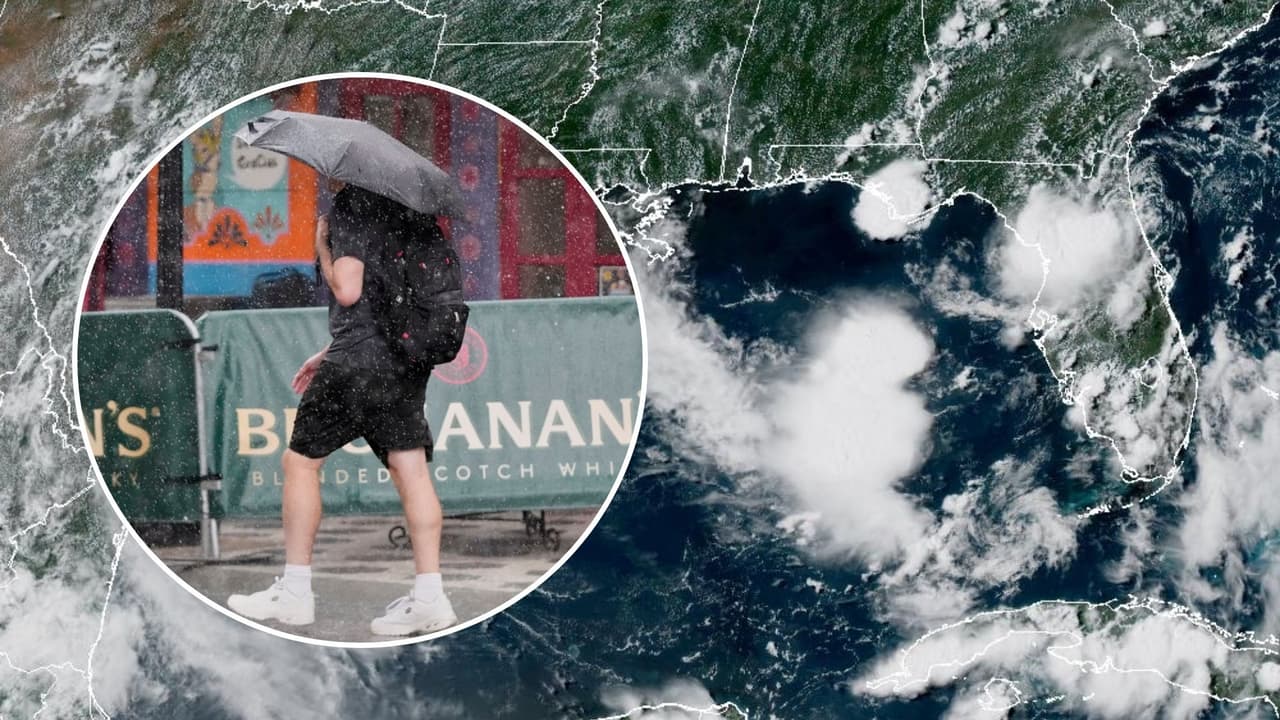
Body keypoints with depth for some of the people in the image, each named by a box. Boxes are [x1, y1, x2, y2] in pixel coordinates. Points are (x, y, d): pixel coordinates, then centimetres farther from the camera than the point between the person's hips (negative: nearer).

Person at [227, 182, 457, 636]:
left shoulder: (351, 202, -10)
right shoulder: (400, 202, 16)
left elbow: (348, 290, -18)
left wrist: (322, 249, 1)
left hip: (359, 361, -7)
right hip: (407, 357, 8)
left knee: (301, 461, 6)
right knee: (410, 468, 3)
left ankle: (294, 593, 11)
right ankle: (429, 596, -3)